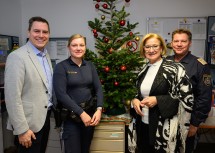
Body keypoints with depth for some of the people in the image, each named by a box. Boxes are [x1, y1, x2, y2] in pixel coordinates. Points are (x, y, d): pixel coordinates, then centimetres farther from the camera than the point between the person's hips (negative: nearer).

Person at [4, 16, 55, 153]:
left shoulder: (46, 55, 8)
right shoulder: (17, 57, -16)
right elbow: (12, 97, -19)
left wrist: (49, 112, 10)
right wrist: (22, 129, -19)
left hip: (45, 117, 8)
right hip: (29, 122, -7)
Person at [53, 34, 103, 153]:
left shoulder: (90, 66, 6)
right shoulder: (61, 67, -7)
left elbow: (98, 88, 3)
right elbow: (61, 94, -15)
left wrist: (99, 109, -12)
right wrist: (81, 113, -18)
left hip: (90, 114, 4)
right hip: (71, 116, -4)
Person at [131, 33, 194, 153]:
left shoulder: (174, 68, -11)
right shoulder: (144, 70, 9)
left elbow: (187, 97, -14)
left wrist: (157, 100, -20)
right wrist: (135, 100, -3)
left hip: (165, 127, -5)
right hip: (143, 125, 6)